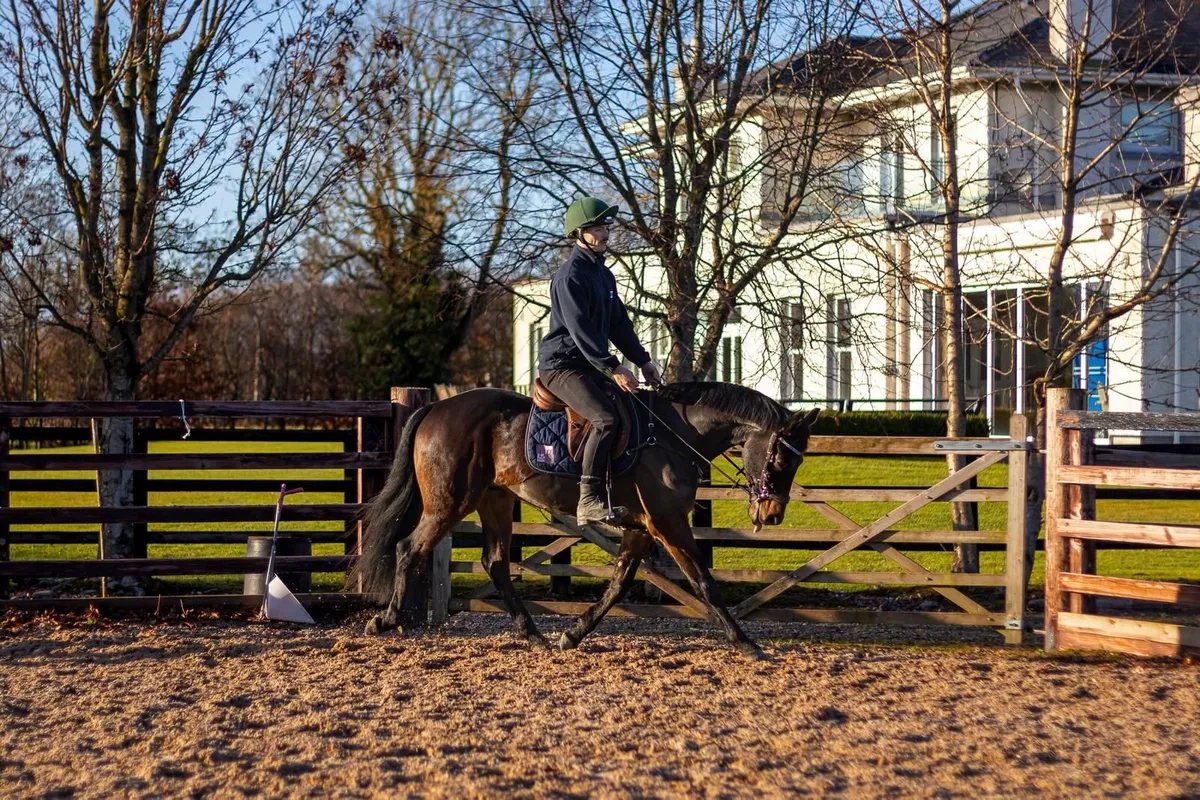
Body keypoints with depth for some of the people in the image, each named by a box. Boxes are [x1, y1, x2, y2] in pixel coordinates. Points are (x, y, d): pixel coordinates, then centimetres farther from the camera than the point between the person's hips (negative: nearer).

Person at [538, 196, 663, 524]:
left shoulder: (603, 274, 16)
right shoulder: (570, 275, -14)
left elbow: (619, 324, 18)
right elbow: (580, 329, -22)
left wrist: (643, 361, 9)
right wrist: (612, 368, -25)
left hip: (588, 366, 10)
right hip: (561, 365, -10)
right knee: (605, 418, -28)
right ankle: (589, 502, -30)